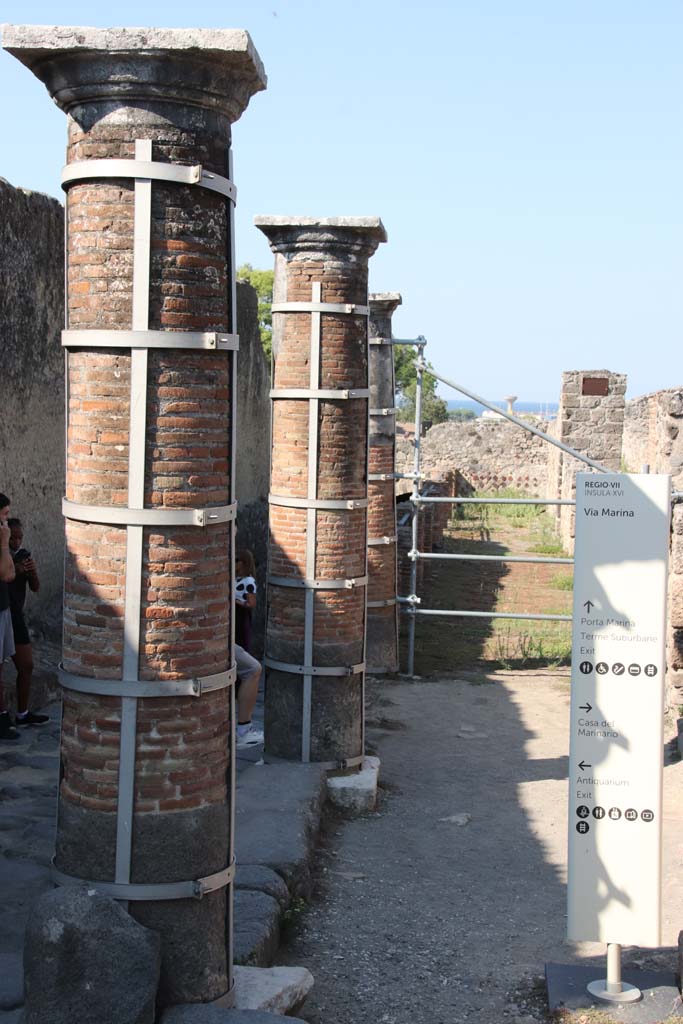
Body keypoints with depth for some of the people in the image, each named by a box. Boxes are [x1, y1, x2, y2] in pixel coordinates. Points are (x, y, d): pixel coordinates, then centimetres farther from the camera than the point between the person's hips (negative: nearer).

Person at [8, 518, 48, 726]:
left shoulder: (23, 555, 5)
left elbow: (35, 588, 3)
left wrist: (33, 572, -15)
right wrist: (13, 572, -29)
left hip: (16, 618, 6)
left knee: (26, 666, 8)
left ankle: (22, 714, 20)